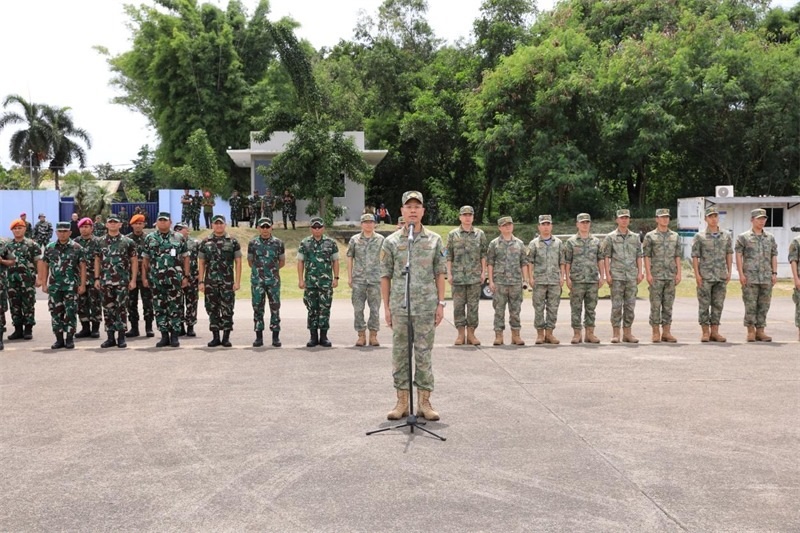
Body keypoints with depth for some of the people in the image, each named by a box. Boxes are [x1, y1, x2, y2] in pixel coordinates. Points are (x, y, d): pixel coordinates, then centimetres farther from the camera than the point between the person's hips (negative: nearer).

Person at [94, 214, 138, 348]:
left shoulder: (128, 242, 1)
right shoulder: (100, 242, 9)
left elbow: (134, 261, 1)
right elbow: (97, 261, 13)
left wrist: (133, 280, -5)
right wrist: (97, 278, 6)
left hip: (122, 282, -3)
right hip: (105, 282, 3)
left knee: (121, 309, -2)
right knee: (108, 309, 6)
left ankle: (121, 337, 5)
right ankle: (110, 337, 13)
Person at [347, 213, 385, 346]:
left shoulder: (380, 239, 5)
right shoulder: (354, 239, 6)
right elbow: (349, 258, 8)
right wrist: (349, 277, 3)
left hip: (375, 279, 0)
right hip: (358, 279, 0)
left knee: (375, 308, 2)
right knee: (358, 308, 1)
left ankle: (373, 336, 10)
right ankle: (361, 336, 9)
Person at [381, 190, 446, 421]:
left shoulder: (434, 240, 6)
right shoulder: (391, 241, 4)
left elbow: (440, 274, 7)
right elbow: (385, 275, 6)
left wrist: (441, 303, 1)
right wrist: (386, 306, 1)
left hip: (427, 306, 0)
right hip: (399, 306, 0)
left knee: (424, 354, 4)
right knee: (400, 354, 5)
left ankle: (424, 402, 11)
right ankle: (402, 401, 13)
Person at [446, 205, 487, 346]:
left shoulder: (480, 234, 7)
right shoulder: (453, 234, 5)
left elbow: (483, 255, 7)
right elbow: (449, 256, 4)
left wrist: (483, 272, 0)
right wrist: (449, 274, -2)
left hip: (475, 276, 0)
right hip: (458, 276, 0)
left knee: (473, 305, 2)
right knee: (458, 305, 1)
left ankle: (471, 334, 8)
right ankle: (461, 334, 8)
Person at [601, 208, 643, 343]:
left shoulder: (635, 237, 12)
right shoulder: (610, 237, 2)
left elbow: (639, 256, 12)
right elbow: (606, 257, 0)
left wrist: (640, 272, 3)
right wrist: (607, 274, -8)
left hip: (632, 276, 3)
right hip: (617, 276, -3)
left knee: (630, 305, 5)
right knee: (616, 305, -2)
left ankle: (628, 333, 11)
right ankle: (616, 333, 3)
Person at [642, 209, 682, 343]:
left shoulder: (675, 236, 12)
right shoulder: (650, 236, 1)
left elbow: (678, 256, 11)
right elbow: (646, 256, -3)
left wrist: (678, 273, 3)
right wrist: (648, 273, -11)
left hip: (671, 276, 4)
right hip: (656, 276, -3)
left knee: (668, 304, 5)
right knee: (655, 304, -2)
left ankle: (666, 332, 9)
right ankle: (656, 333, 3)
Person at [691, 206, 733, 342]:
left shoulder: (726, 236, 10)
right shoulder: (699, 236, 0)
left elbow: (729, 254, 13)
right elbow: (695, 256, -2)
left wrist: (729, 272, 5)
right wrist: (697, 274, -9)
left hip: (721, 276, 3)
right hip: (705, 276, -3)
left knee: (718, 304, 5)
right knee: (704, 304, -1)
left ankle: (714, 332, 11)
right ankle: (705, 332, 5)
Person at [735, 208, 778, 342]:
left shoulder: (770, 238, 13)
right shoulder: (743, 237, 2)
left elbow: (774, 256, 13)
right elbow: (738, 256, -1)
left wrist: (774, 273, 4)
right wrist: (741, 274, -9)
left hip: (766, 278, 4)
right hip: (750, 277, -4)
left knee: (764, 305, 4)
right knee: (750, 305, -3)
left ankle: (760, 331, 10)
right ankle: (750, 331, 3)